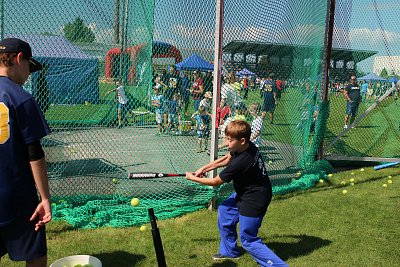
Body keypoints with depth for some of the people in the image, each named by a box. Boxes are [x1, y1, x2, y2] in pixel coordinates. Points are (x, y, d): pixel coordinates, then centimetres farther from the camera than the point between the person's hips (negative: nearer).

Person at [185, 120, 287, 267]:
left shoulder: (240, 162, -32)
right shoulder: (247, 146, -8)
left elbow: (215, 182, -17)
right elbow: (226, 159, 11)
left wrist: (193, 178, -4)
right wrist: (204, 168, 4)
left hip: (254, 200, -10)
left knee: (248, 241, 1)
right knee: (224, 210, 21)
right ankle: (229, 251, 35)